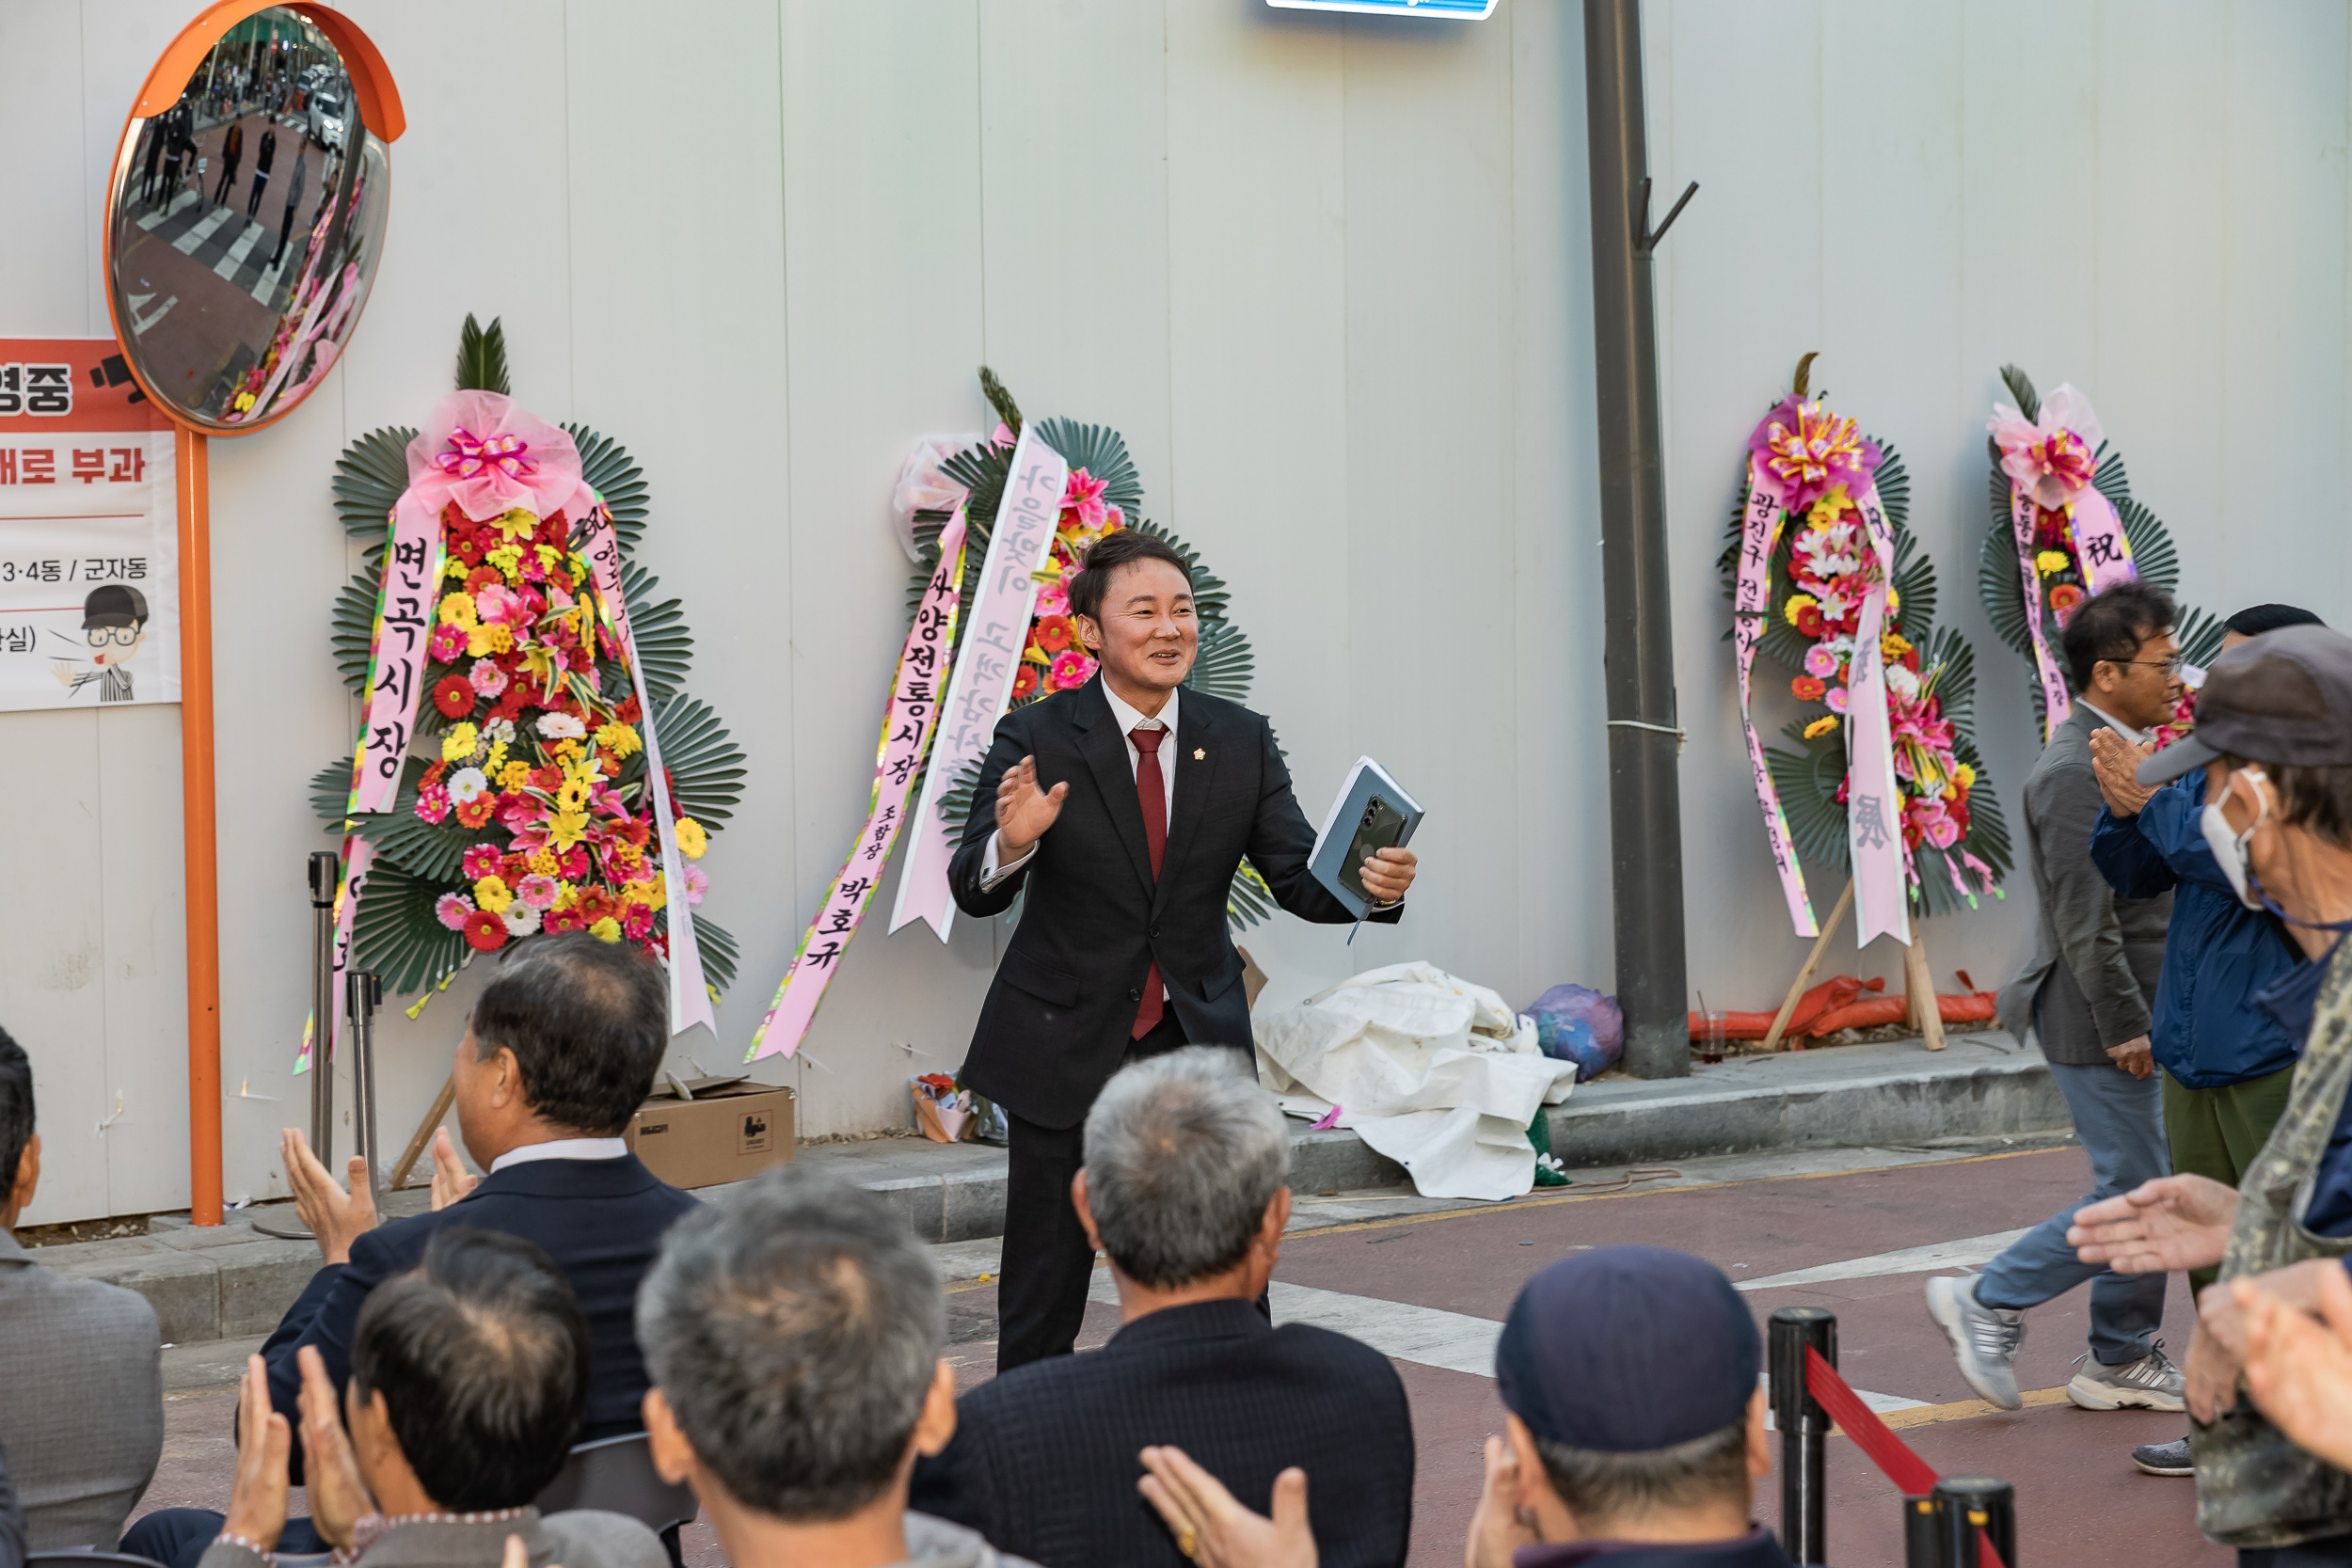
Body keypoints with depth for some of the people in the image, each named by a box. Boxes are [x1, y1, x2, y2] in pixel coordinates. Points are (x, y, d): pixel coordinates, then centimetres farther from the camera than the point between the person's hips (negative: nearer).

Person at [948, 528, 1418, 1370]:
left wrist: (1375, 886, -25)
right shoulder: (1035, 740, -9)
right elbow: (973, 890, -14)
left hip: (1197, 1044, 2)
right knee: (1045, 1283, 7)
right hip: (1066, 1046, -2)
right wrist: (1010, 844, -38)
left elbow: (1300, 875, -3)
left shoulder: (1240, 741, 0)